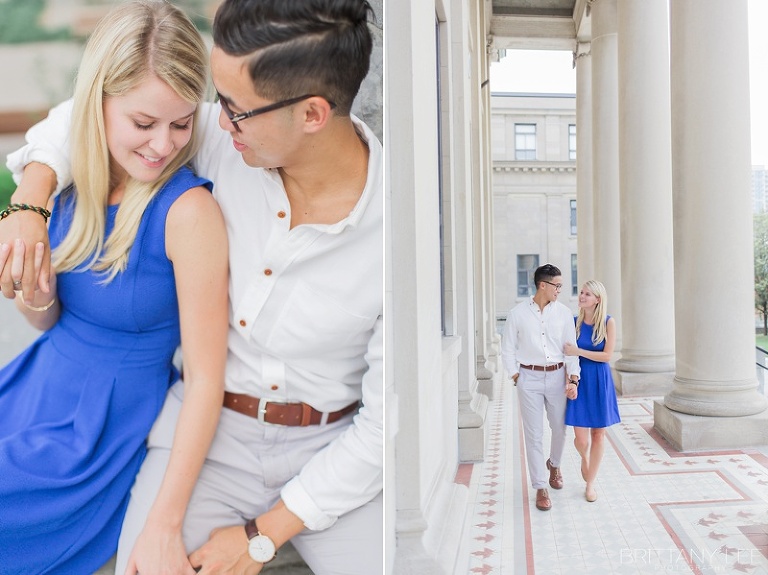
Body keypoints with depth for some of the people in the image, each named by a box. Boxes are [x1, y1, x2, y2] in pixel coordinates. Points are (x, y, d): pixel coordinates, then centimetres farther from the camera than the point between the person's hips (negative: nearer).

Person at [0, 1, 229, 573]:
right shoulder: (73, 182, -5)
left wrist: (164, 526, -20)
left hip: (108, 428, -6)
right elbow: (51, 321, 7)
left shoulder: (188, 211, -25)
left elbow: (206, 380, -22)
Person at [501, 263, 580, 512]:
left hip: (556, 377, 2)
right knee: (534, 435, 2)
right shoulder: (518, 313, -4)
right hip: (529, 378, -2)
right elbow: (508, 349, 2)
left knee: (560, 428, 15)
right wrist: (516, 377, -3)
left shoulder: (563, 312, 0)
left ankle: (554, 464, 46)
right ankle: (540, 487, 14)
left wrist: (573, 379, -9)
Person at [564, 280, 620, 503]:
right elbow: (568, 354, 4)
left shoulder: (608, 322, -5)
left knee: (598, 434, 7)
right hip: (579, 380, 1)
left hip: (600, 382, -1)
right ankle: (585, 458, 34)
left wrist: (579, 351, -17)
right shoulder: (575, 322, 1)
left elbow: (607, 356, -10)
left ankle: (590, 483, 23)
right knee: (581, 437, -3)